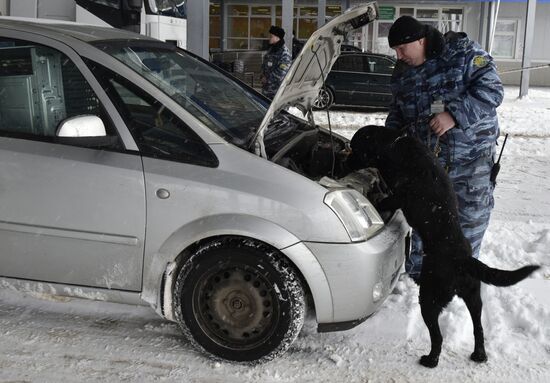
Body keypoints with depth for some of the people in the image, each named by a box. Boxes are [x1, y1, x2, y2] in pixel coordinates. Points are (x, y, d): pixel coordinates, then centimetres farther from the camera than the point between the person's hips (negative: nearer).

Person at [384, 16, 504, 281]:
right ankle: (416, 272, 27)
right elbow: (398, 112, 19)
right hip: (425, 160, 4)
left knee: (471, 219, 6)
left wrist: (455, 115, -27)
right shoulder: (402, 73, 7)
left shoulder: (463, 53, -10)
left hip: (471, 157, -4)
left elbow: (492, 90, -17)